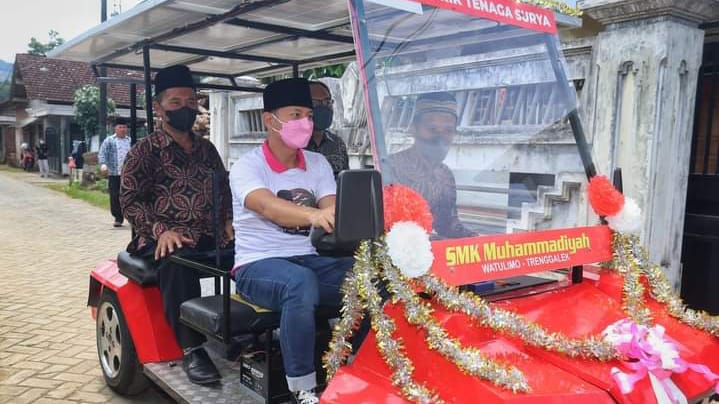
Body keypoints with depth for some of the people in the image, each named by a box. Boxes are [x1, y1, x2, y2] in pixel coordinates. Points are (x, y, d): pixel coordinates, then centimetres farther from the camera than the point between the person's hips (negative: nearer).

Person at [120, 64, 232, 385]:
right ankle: (191, 349, -31)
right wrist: (161, 230, -20)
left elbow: (224, 190, 21)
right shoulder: (145, 151, 2)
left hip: (209, 236, 4)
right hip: (164, 239, -4)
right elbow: (129, 200, -4)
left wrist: (228, 222, 1)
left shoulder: (206, 149, 17)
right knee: (178, 261, -38)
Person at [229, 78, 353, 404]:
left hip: (312, 259, 4)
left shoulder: (318, 163, 10)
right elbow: (268, 207, -27)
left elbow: (331, 209, -5)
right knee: (301, 283, -38)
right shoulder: (247, 167, -6)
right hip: (259, 265, -4)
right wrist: (313, 215, -47)